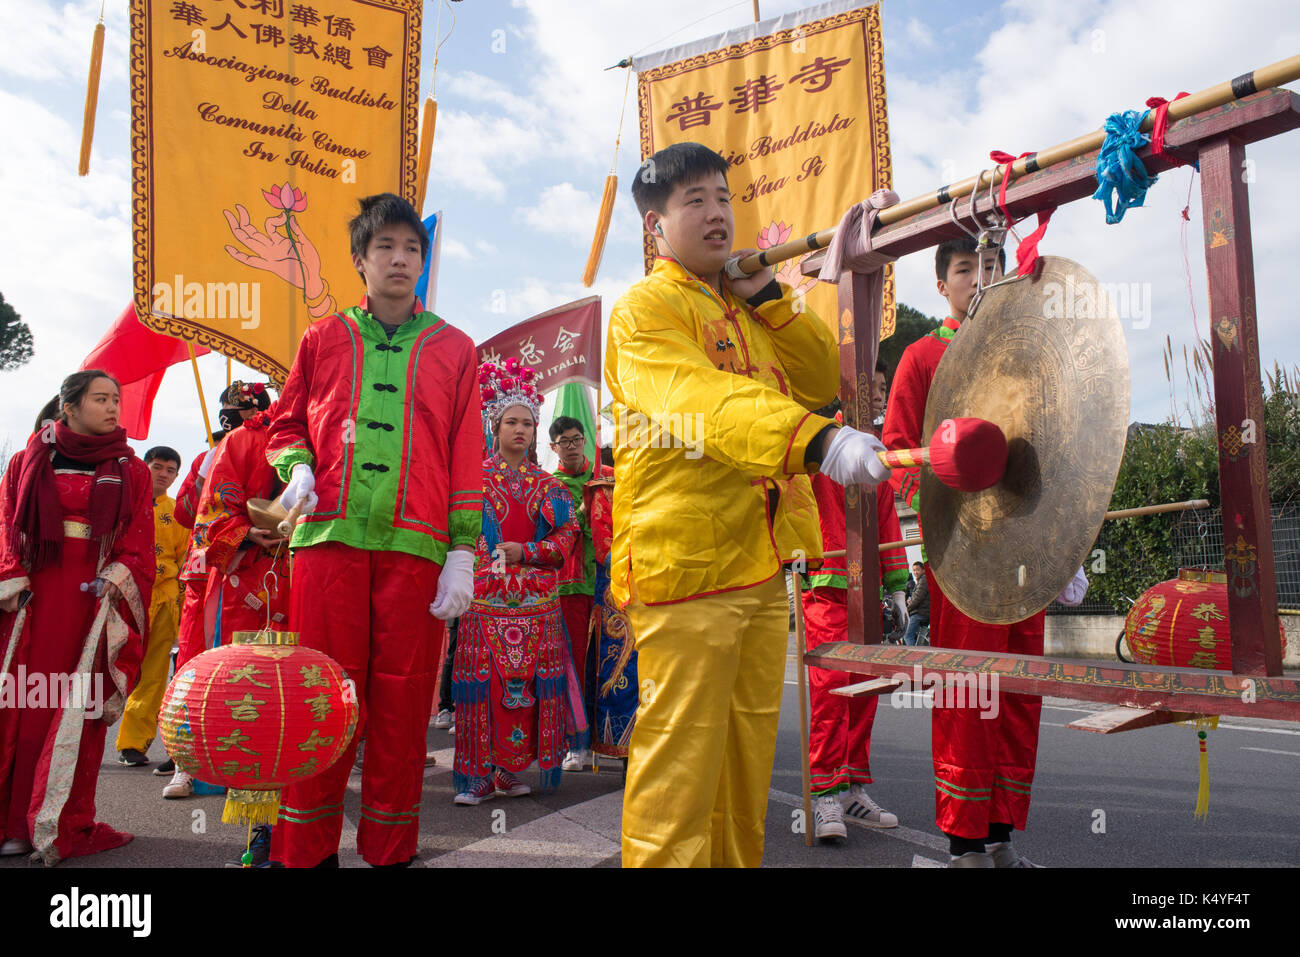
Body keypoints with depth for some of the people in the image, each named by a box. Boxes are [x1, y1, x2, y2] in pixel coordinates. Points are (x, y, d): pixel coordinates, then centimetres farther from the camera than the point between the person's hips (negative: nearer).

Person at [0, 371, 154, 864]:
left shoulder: (131, 471, 10)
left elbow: (140, 539, 4)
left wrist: (119, 575, -13)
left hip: (95, 599, 0)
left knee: (82, 707, -2)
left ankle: (64, 826, 6)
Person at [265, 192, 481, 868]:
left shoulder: (453, 350, 13)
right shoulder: (323, 340, 16)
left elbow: (466, 456, 8)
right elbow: (286, 424, 22)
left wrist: (463, 552, 0)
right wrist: (296, 466, -2)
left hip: (414, 544, 0)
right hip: (331, 534, 1)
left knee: (403, 698, 1)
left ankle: (391, 850, 14)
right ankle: (308, 850, 14)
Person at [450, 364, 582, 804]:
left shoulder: (547, 484, 13)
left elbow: (566, 536, 7)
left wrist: (524, 551, -6)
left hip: (535, 599, 2)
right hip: (485, 594, -2)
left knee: (527, 681, 0)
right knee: (485, 681, -5)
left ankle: (510, 768, 11)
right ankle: (479, 774, 2)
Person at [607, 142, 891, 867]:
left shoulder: (747, 308, 21)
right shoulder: (646, 309, -6)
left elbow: (824, 380, 15)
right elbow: (705, 400, -25)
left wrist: (767, 295, 5)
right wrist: (819, 440, -40)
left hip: (762, 563, 8)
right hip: (684, 562, -8)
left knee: (748, 764, 16)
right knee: (679, 773, -4)